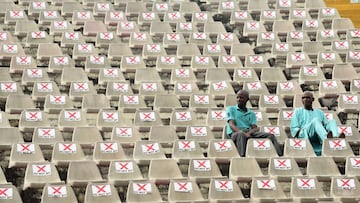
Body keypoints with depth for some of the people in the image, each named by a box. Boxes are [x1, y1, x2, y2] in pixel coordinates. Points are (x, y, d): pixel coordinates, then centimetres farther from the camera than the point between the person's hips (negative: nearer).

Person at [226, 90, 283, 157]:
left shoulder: (251, 114, 24)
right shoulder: (231, 109, 14)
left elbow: (255, 128, 7)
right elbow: (231, 125, -4)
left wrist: (249, 133, -19)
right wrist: (243, 132, -24)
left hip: (248, 132, 4)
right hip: (235, 132, -4)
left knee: (270, 136, -17)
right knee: (241, 134, -42)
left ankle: (280, 156, -36)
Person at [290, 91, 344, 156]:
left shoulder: (319, 112, 30)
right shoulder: (298, 111, 22)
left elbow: (327, 124, 17)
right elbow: (294, 128, 11)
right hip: (304, 135, -3)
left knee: (332, 121, -21)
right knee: (316, 120, -32)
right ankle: (327, 139, -64)